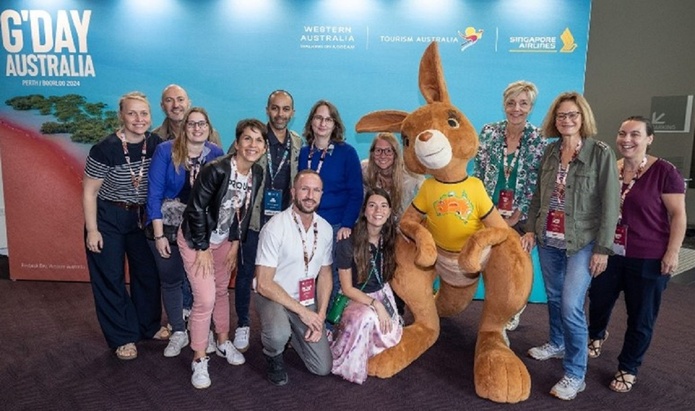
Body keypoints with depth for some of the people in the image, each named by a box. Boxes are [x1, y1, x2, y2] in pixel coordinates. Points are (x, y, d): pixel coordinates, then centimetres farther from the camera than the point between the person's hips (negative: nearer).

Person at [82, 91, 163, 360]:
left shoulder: (156, 144, -8)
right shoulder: (105, 149, -20)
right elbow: (89, 192, -12)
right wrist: (92, 230, -12)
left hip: (142, 217, 4)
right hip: (107, 218, -4)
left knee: (148, 272, 13)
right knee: (111, 277, 5)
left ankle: (149, 326, 34)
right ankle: (122, 338, 22)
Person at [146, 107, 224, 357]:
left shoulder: (217, 155, -5)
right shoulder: (166, 150, -11)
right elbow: (154, 193, -11)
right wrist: (159, 235, -13)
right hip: (167, 227, -1)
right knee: (170, 280, 8)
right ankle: (178, 332, 27)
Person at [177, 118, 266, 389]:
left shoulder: (257, 173, -8)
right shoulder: (216, 170, -29)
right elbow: (196, 209, -23)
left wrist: (235, 244, 4)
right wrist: (202, 248, -18)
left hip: (224, 239, 6)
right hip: (195, 239, -6)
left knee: (222, 292, 19)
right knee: (205, 299, -9)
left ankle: (223, 343, 38)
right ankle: (199, 360, 10)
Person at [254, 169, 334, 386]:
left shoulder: (326, 229, -3)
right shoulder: (274, 228, -21)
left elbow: (325, 274, 6)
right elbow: (264, 284, -20)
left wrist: (320, 316, -5)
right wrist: (302, 311, -20)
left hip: (307, 300, 5)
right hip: (272, 296, -5)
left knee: (323, 368, 2)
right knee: (278, 335, -37)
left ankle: (293, 331, 29)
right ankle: (274, 356, 1)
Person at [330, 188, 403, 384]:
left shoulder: (388, 238, -6)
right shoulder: (348, 243, -21)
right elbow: (347, 288, -16)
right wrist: (375, 304, -25)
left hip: (382, 294, 5)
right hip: (355, 299, -5)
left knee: (390, 338, -15)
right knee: (368, 317, -36)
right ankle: (346, 364, -11)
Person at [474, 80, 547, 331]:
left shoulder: (538, 139, -5)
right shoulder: (489, 132, -1)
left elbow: (537, 184, -6)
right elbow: (478, 173, 1)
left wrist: (516, 216, -10)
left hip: (520, 216, -1)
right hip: (489, 213, 1)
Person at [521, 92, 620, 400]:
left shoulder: (601, 153, -8)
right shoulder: (550, 152, 6)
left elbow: (610, 203, -10)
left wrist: (603, 248, -12)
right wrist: (530, 229, 5)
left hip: (582, 243, -5)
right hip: (548, 240, 5)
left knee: (571, 306, -9)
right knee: (554, 298, 16)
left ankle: (575, 374, 6)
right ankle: (557, 344, 40)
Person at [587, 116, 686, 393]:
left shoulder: (664, 172, -13)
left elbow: (678, 215, -10)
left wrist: (672, 252, -15)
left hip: (649, 258, -4)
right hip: (610, 253, 5)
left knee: (641, 318, 9)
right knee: (599, 300, 20)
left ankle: (628, 368, 27)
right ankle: (597, 335, 51)